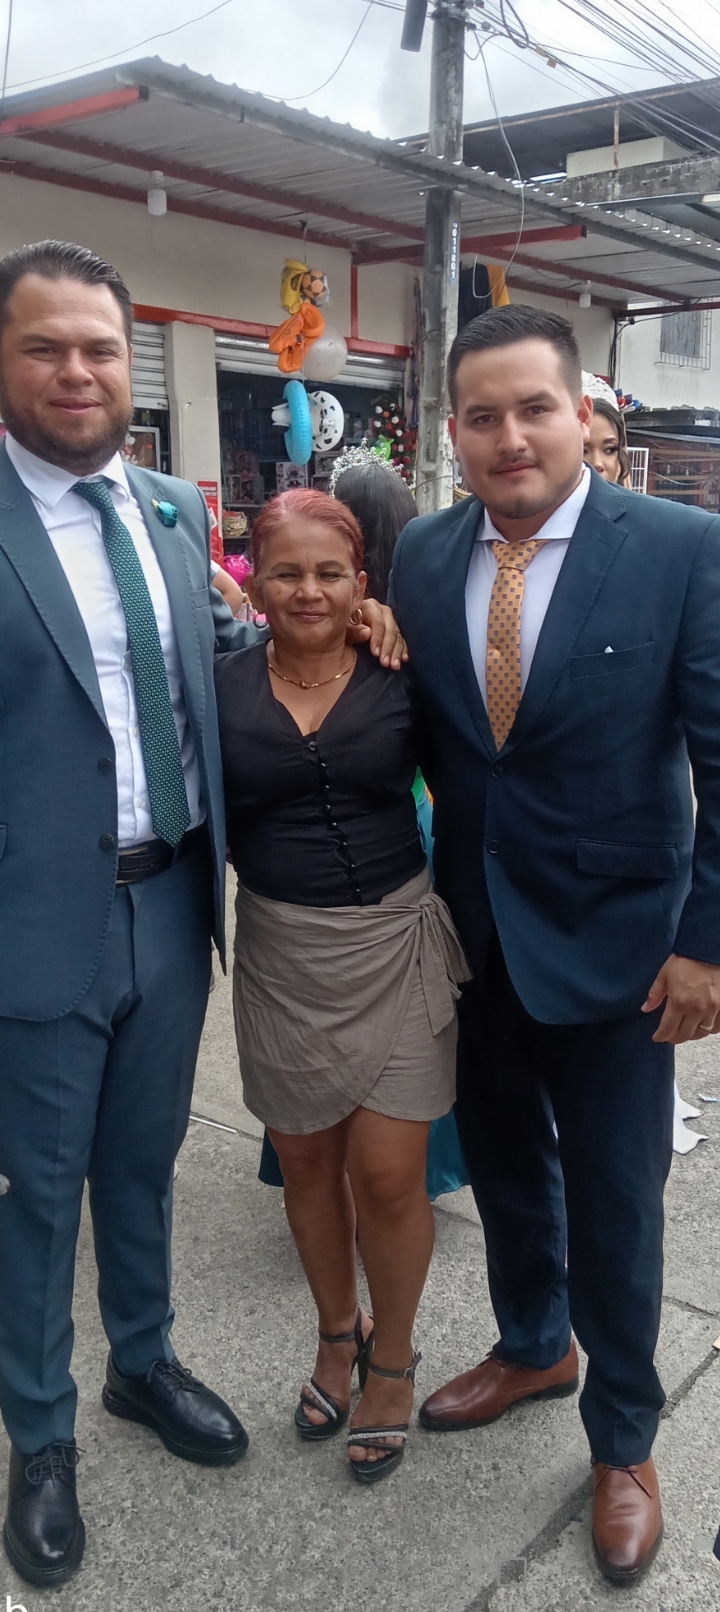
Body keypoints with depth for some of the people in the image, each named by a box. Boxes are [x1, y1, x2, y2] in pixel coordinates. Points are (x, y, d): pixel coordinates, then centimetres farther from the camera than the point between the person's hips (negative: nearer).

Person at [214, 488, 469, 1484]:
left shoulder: (404, 678, -4)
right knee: (307, 1164, 17)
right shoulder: (222, 688, -3)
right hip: (281, 958, 2)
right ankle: (338, 1331, 44)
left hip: (396, 948, -1)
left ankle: (392, 1356, 31)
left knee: (389, 1177, 2)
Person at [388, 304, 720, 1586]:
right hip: (472, 932, 4)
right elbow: (416, 729, 6)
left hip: (613, 945, -4)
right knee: (503, 1167, 22)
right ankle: (533, 1349, 50)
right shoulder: (422, 555, 0)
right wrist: (419, 892, -2)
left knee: (613, 1202, 12)